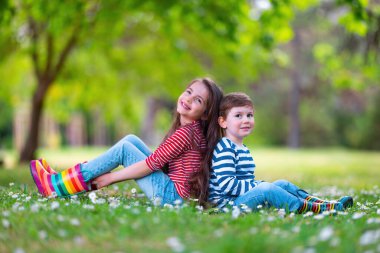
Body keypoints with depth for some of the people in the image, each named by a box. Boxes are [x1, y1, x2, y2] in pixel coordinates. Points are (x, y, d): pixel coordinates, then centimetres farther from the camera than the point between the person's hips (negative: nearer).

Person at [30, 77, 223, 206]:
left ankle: (59, 185, -5)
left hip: (172, 194, -9)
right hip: (173, 191, 9)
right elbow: (157, 161, 17)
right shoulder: (191, 129, 12)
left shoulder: (186, 132, -16)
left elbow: (151, 163, -15)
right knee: (131, 140, 10)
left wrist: (111, 177, -7)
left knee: (124, 148, -7)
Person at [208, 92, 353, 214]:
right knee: (266, 189, -29)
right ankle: (314, 209, -33)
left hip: (243, 196, 11)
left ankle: (321, 203, -9)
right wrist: (258, 186, -20)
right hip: (228, 202, -11)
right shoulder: (226, 148, -13)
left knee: (282, 184, 4)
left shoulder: (243, 149, 22)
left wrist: (258, 185, 9)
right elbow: (226, 184, -23)